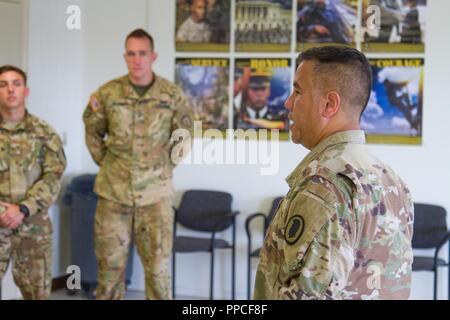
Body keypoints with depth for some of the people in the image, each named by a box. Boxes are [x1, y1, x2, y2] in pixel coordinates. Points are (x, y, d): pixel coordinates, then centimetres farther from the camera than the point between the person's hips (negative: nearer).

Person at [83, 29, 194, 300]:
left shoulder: (173, 95, -3)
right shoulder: (107, 93, -1)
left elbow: (183, 138, 8)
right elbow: (93, 133, 13)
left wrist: (164, 167, 4)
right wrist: (107, 164, 7)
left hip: (155, 195, -1)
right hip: (113, 193, 1)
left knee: (158, 267, 4)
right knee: (110, 266, 9)